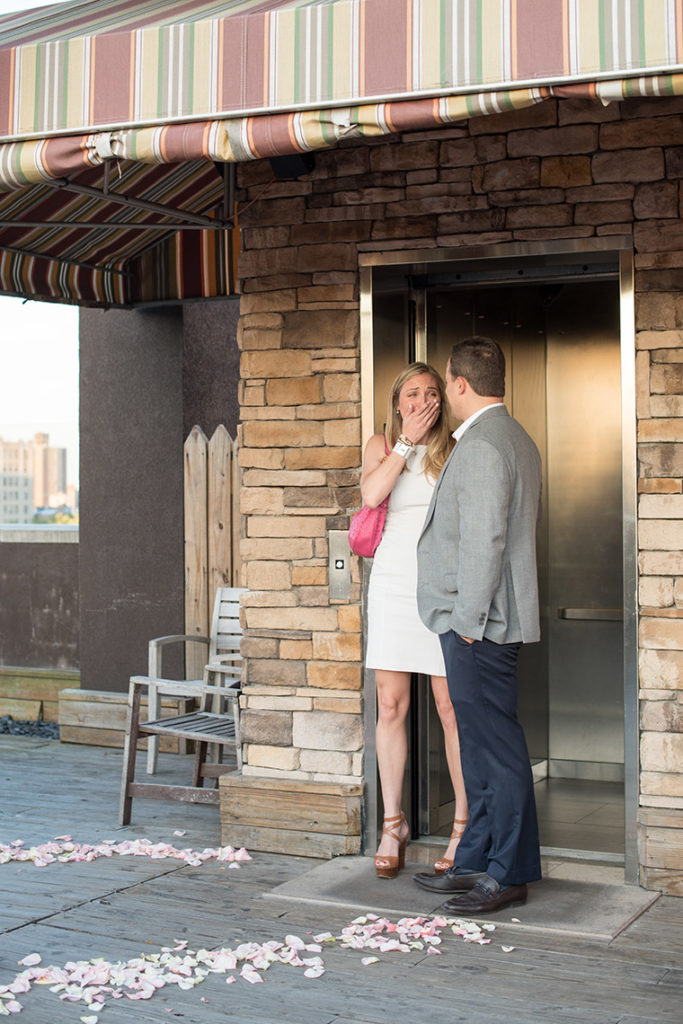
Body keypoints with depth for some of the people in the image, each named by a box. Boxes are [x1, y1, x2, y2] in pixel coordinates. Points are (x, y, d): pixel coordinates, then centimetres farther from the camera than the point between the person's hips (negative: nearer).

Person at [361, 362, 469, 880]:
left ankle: (465, 827, 7)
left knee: (452, 708, -3)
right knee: (391, 706, 3)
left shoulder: (456, 450, 6)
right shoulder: (381, 445, 11)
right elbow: (371, 494, -10)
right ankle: (393, 825, 13)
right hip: (393, 584, 2)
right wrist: (408, 440, -8)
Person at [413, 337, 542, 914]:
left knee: (496, 747, -4)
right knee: (481, 747, 14)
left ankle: (510, 874, 3)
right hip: (483, 620, 11)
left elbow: (484, 539, -21)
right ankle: (476, 862, 23)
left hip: (479, 625, -11)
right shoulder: (516, 439, 17)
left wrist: (469, 618, -19)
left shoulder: (481, 444, -16)